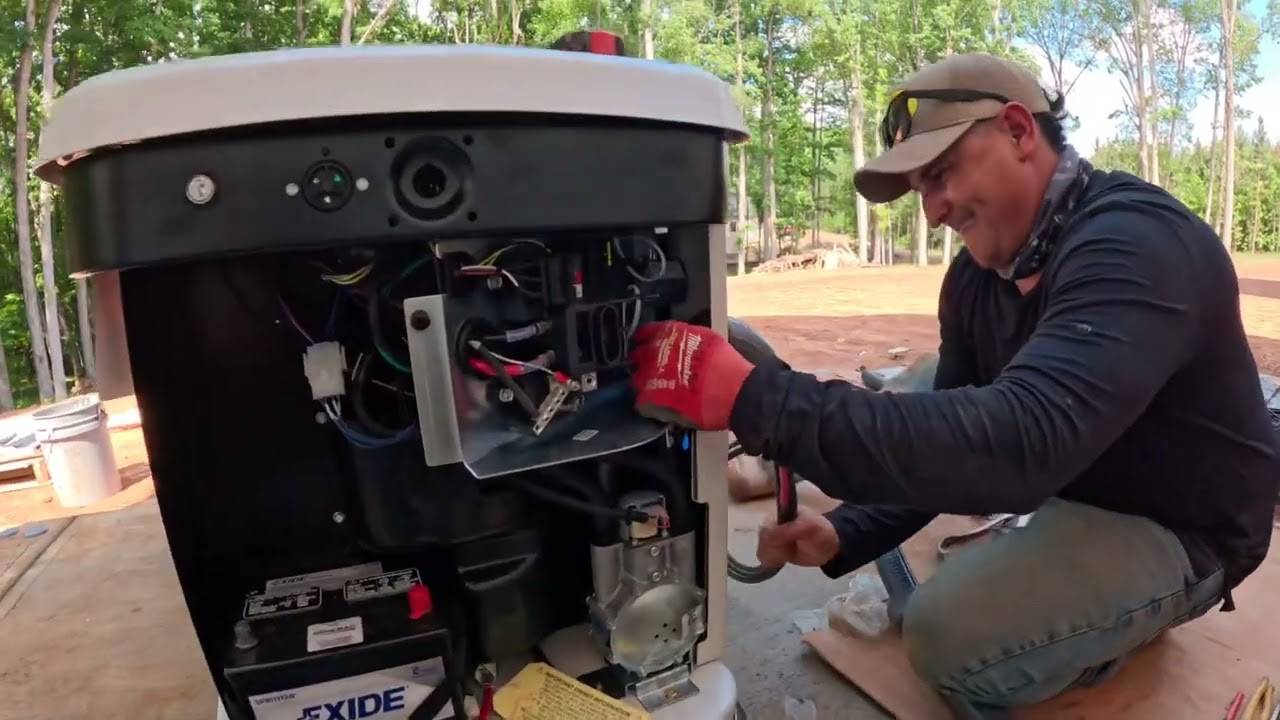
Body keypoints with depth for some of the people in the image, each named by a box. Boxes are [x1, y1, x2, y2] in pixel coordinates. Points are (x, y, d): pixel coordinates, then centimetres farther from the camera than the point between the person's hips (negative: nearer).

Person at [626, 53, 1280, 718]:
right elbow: (956, 428, 0)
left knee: (948, 632, -28)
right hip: (1070, 485, 9)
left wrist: (756, 400, -49)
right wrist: (848, 534, -15)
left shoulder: (1139, 243, -30)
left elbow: (1023, 439, -46)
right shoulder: (975, 276, -4)